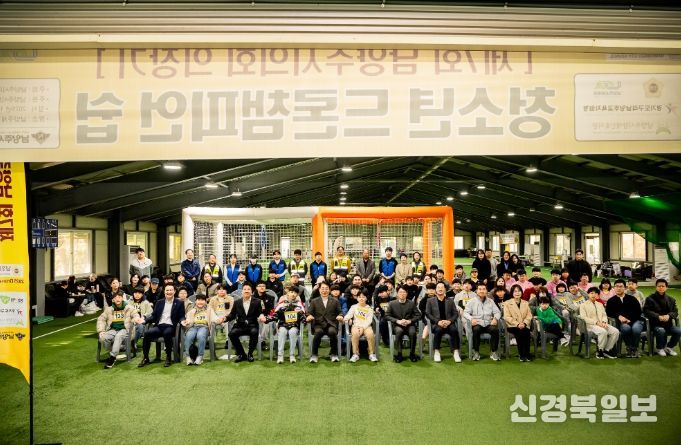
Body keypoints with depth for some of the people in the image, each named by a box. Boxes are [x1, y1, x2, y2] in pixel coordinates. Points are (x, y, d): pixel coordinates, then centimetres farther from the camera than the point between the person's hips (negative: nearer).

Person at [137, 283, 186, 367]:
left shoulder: (179, 303, 9)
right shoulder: (159, 302, 19)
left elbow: (181, 317, 2)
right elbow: (153, 316, 16)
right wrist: (144, 320, -1)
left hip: (170, 327, -3)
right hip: (159, 326, 4)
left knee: (167, 333, -37)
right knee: (147, 333, -26)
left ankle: (169, 357, -20)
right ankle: (146, 358, -12)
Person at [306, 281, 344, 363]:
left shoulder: (335, 301, 19)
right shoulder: (314, 301, 17)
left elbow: (340, 312, 14)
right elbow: (309, 313, 10)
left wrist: (340, 316, -10)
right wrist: (309, 316, -13)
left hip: (331, 325, 0)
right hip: (318, 325, 0)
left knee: (332, 332, -35)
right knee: (318, 332, -36)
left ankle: (334, 354, -16)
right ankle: (314, 355, -21)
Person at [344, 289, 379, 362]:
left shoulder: (369, 308, 12)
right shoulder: (354, 307, 15)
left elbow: (369, 320, 0)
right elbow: (348, 316, 4)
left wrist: (362, 327, -15)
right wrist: (345, 319, -20)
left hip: (366, 326, 0)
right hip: (356, 325, 0)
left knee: (370, 334, -33)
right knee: (355, 334, -34)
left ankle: (372, 354, -17)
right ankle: (355, 354, -26)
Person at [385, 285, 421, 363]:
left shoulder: (412, 303, 9)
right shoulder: (392, 303, 6)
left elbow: (418, 315, 5)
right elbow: (387, 316, 1)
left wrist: (409, 321, -13)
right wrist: (397, 321, -14)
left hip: (409, 325, 1)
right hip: (397, 325, -1)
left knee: (412, 332, -32)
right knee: (399, 331, -35)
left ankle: (412, 354, -13)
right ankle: (399, 354, -22)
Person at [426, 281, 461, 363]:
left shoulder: (450, 301, 17)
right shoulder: (430, 300, 13)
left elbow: (456, 314, 10)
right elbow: (427, 314, 3)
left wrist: (449, 321, -11)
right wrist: (438, 321, -12)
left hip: (448, 323, 1)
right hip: (436, 324, -1)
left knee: (454, 330, -32)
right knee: (438, 330, -36)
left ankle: (455, 352, -28)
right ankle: (436, 352, -25)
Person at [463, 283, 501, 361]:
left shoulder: (490, 301, 18)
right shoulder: (472, 301, 11)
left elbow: (497, 312, 11)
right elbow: (465, 312, 2)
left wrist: (495, 318, -12)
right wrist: (471, 318, -18)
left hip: (488, 324, 2)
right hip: (477, 324, -2)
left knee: (495, 329, -31)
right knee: (476, 329, -36)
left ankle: (494, 352, -17)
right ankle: (476, 352, -19)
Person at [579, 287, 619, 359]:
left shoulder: (600, 304, 27)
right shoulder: (583, 305, 7)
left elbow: (604, 315, 20)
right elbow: (583, 317, -6)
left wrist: (604, 322, -5)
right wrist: (596, 322, -16)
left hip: (602, 324, 6)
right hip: (591, 325, -6)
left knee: (615, 331, -22)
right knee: (603, 332, -36)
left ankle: (607, 350, -10)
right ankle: (600, 350, -17)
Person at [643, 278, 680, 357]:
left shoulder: (671, 299, 14)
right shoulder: (650, 299, 0)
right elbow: (646, 311, -9)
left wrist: (668, 316, -17)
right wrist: (658, 317, -23)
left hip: (668, 324, 4)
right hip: (655, 324, -4)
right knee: (661, 331, -35)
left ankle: (669, 347, 5)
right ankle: (659, 348, -5)